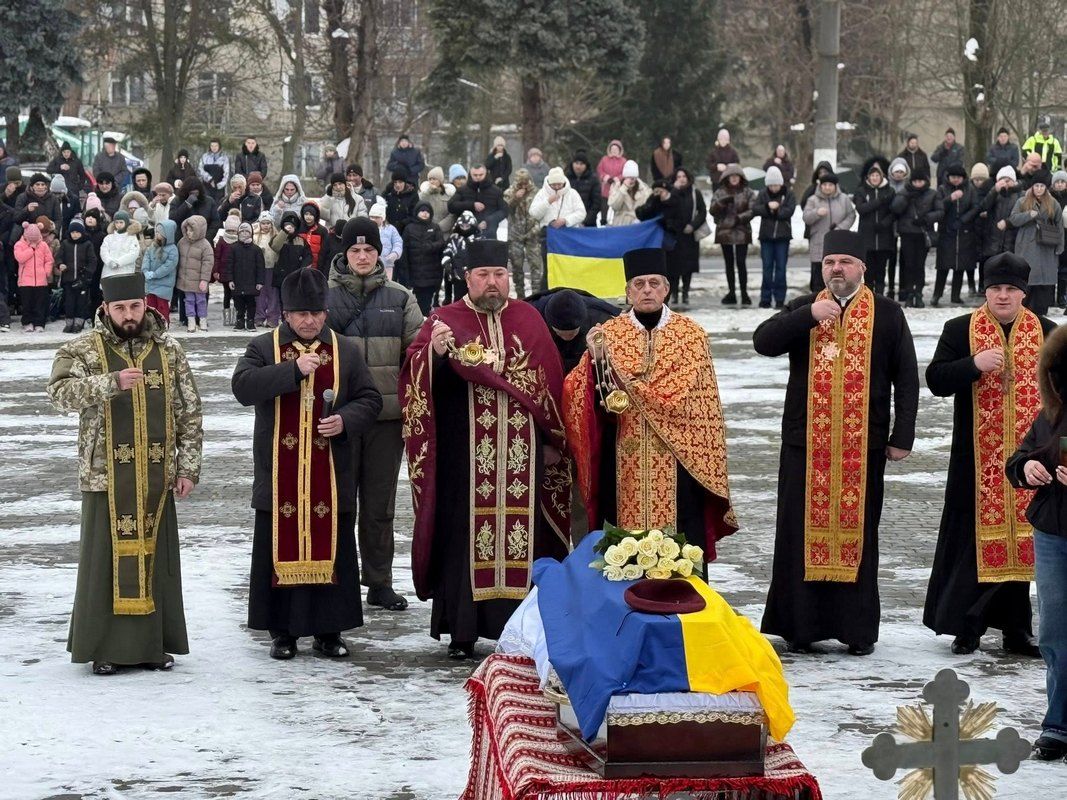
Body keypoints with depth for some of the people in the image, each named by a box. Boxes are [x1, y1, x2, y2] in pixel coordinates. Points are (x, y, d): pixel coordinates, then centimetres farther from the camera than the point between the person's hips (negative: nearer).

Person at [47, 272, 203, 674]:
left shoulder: (169, 351, 7)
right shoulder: (82, 350, -1)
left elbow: (190, 413, 10)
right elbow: (60, 392, -18)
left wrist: (188, 467, 3)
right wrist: (111, 382, -31)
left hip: (157, 477, 3)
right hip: (106, 476, -2)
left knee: (155, 557, 7)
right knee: (106, 558, 0)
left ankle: (154, 644, 17)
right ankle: (105, 647, 8)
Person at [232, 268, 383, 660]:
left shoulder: (346, 351, 8)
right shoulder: (263, 348, 2)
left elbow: (370, 399, 9)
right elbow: (242, 386, -15)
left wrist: (345, 421, -11)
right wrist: (292, 370, -23)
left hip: (331, 477, 2)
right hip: (279, 477, -1)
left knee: (331, 551, 5)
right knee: (282, 550, 3)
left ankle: (328, 631, 14)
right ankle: (282, 631, 11)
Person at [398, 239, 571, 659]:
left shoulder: (528, 320, 11)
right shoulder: (446, 320, 3)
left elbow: (550, 380, 14)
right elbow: (417, 374, -10)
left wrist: (553, 440, 12)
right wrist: (434, 351, -31)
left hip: (521, 457, 2)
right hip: (465, 457, -2)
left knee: (521, 534, 2)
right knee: (465, 535, -2)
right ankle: (462, 631, 3)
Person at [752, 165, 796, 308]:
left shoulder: (788, 194, -1)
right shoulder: (763, 194, 3)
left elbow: (790, 211, -13)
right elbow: (755, 209, -7)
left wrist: (776, 210, -18)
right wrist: (768, 207, -22)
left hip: (782, 236, -1)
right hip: (766, 235, 1)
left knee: (780, 267, 0)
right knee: (767, 267, 4)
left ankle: (780, 299, 4)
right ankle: (765, 298, 8)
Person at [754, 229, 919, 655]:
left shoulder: (887, 314, 5)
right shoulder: (802, 310, 10)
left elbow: (906, 378, 4)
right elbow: (762, 341, -6)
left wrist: (902, 437, -1)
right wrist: (809, 315, -16)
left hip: (863, 445, -1)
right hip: (806, 443, 1)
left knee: (857, 533, 3)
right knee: (803, 532, 2)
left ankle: (858, 629, 9)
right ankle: (801, 626, 9)